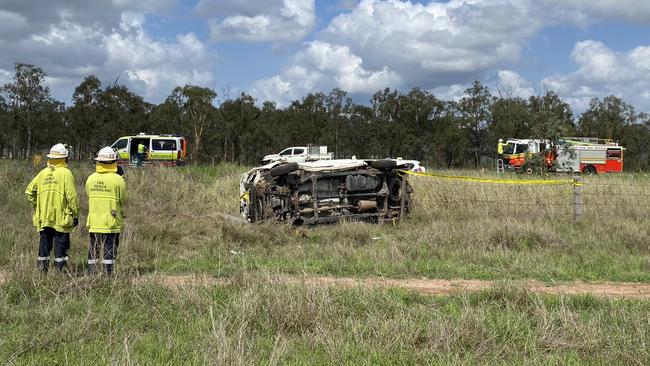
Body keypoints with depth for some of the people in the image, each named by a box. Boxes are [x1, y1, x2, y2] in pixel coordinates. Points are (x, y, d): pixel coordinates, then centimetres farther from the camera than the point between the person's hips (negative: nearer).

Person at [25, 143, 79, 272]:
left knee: (44, 244, 11)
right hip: (61, 217, -4)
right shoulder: (66, 173, -8)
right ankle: (60, 270, 1)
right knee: (61, 245, 1)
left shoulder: (43, 173, 7)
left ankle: (42, 271, 15)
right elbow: (71, 196, -12)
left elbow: (29, 191, 7)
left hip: (43, 217, 5)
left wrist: (37, 207, 17)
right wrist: (75, 214, -7)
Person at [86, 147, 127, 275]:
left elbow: (90, 197, 7)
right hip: (111, 221, -3)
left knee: (93, 248, 13)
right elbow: (123, 201, -4)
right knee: (110, 248, 2)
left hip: (94, 221, 4)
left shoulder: (90, 179, 0)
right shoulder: (118, 179, -11)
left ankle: (91, 273, 16)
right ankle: (108, 273, 2)